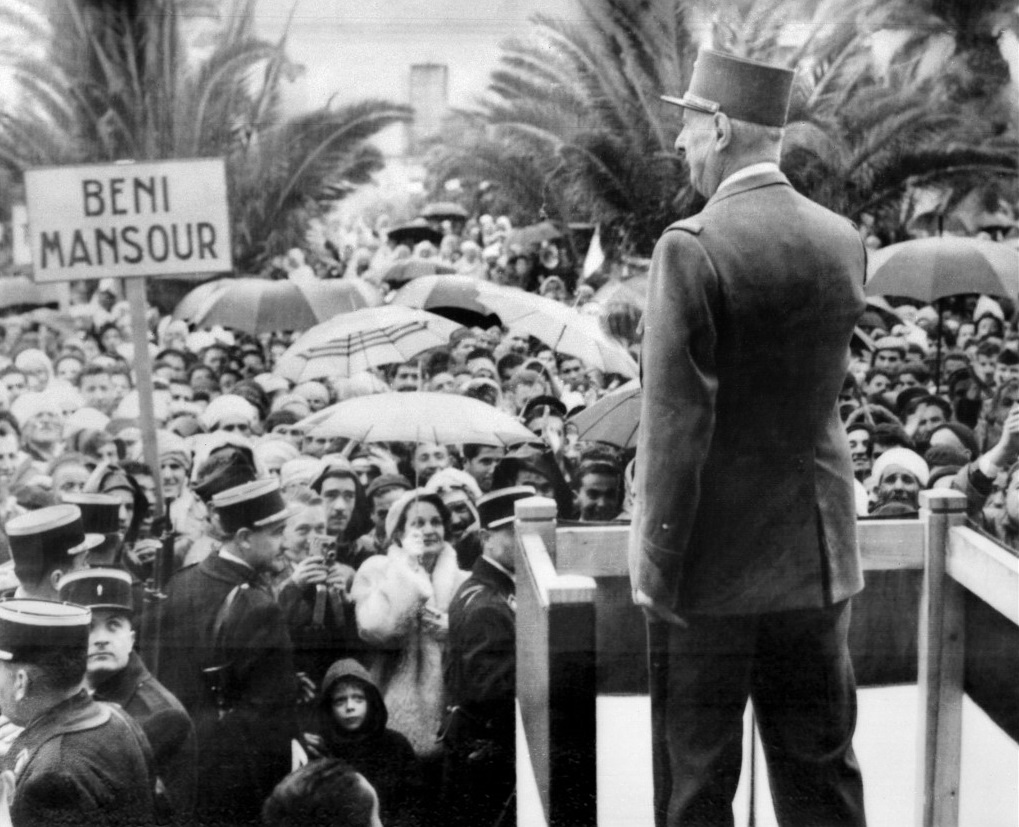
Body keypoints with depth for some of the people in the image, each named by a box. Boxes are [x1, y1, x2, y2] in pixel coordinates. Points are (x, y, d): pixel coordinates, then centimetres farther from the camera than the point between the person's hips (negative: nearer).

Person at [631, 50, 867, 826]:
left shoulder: (692, 246, -16)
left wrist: (658, 567, -12)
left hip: (713, 560, -5)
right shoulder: (844, 241, 2)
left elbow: (675, 425, -18)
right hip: (817, 557, 6)